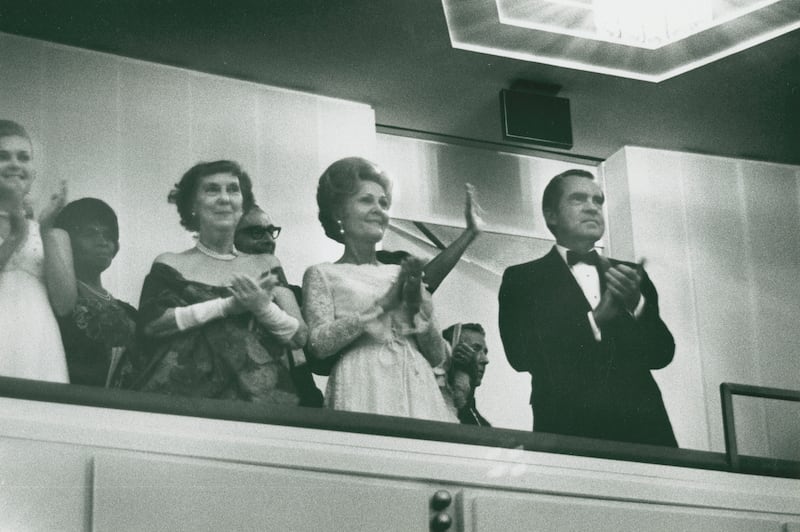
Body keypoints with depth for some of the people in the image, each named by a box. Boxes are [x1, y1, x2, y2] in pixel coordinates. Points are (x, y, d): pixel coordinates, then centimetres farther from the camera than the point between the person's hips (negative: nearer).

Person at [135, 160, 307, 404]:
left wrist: (262, 307, -11)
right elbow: (151, 323, -6)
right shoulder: (170, 265, 10)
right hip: (184, 396, -1)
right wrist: (230, 305, -8)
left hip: (255, 396, 1)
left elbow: (300, 336, 8)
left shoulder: (265, 266, 15)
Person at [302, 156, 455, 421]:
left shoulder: (403, 274, 18)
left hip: (417, 388, 4)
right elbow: (318, 343, -8)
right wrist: (383, 305, -9)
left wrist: (418, 306, -3)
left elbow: (438, 357, 13)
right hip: (366, 390, -4)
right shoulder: (323, 275, 9)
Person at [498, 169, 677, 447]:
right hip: (567, 429, -3)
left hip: (641, 425, 3)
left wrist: (637, 304, -8)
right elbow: (521, 354, -7)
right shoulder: (521, 278, 8)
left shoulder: (630, 274, 18)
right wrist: (595, 319, -10)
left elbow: (662, 355, 9)